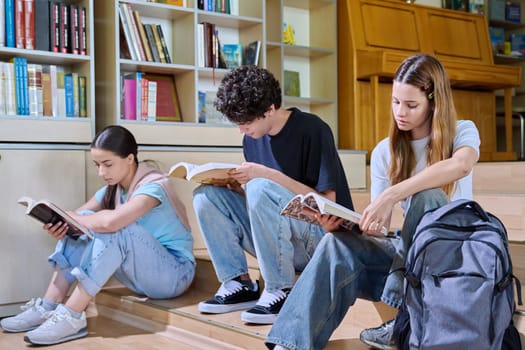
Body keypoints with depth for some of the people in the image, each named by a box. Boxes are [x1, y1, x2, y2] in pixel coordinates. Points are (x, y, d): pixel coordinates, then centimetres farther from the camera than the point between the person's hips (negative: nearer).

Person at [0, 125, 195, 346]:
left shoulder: (152, 186, -22)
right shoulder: (113, 188, 4)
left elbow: (111, 222, -39)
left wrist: (70, 217, -22)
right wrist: (60, 223, -22)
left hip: (174, 274, -7)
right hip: (141, 275, 8)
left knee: (113, 229, -31)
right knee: (86, 223, -9)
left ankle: (71, 317, -27)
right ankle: (48, 309, -12)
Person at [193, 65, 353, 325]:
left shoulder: (312, 130, -13)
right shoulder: (252, 138, 7)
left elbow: (327, 201, -16)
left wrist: (269, 175, -23)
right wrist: (236, 186, -9)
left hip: (322, 235, -6)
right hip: (278, 243, 7)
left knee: (261, 188, -32)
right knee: (206, 194, -8)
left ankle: (280, 291, -20)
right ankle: (239, 284, -6)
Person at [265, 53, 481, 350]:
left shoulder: (462, 132, -5)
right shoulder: (384, 152, 3)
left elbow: (462, 164, -32)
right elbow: (377, 225, -1)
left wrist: (391, 195, -41)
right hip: (405, 249, 3)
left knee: (427, 196, -33)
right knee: (339, 245, -26)